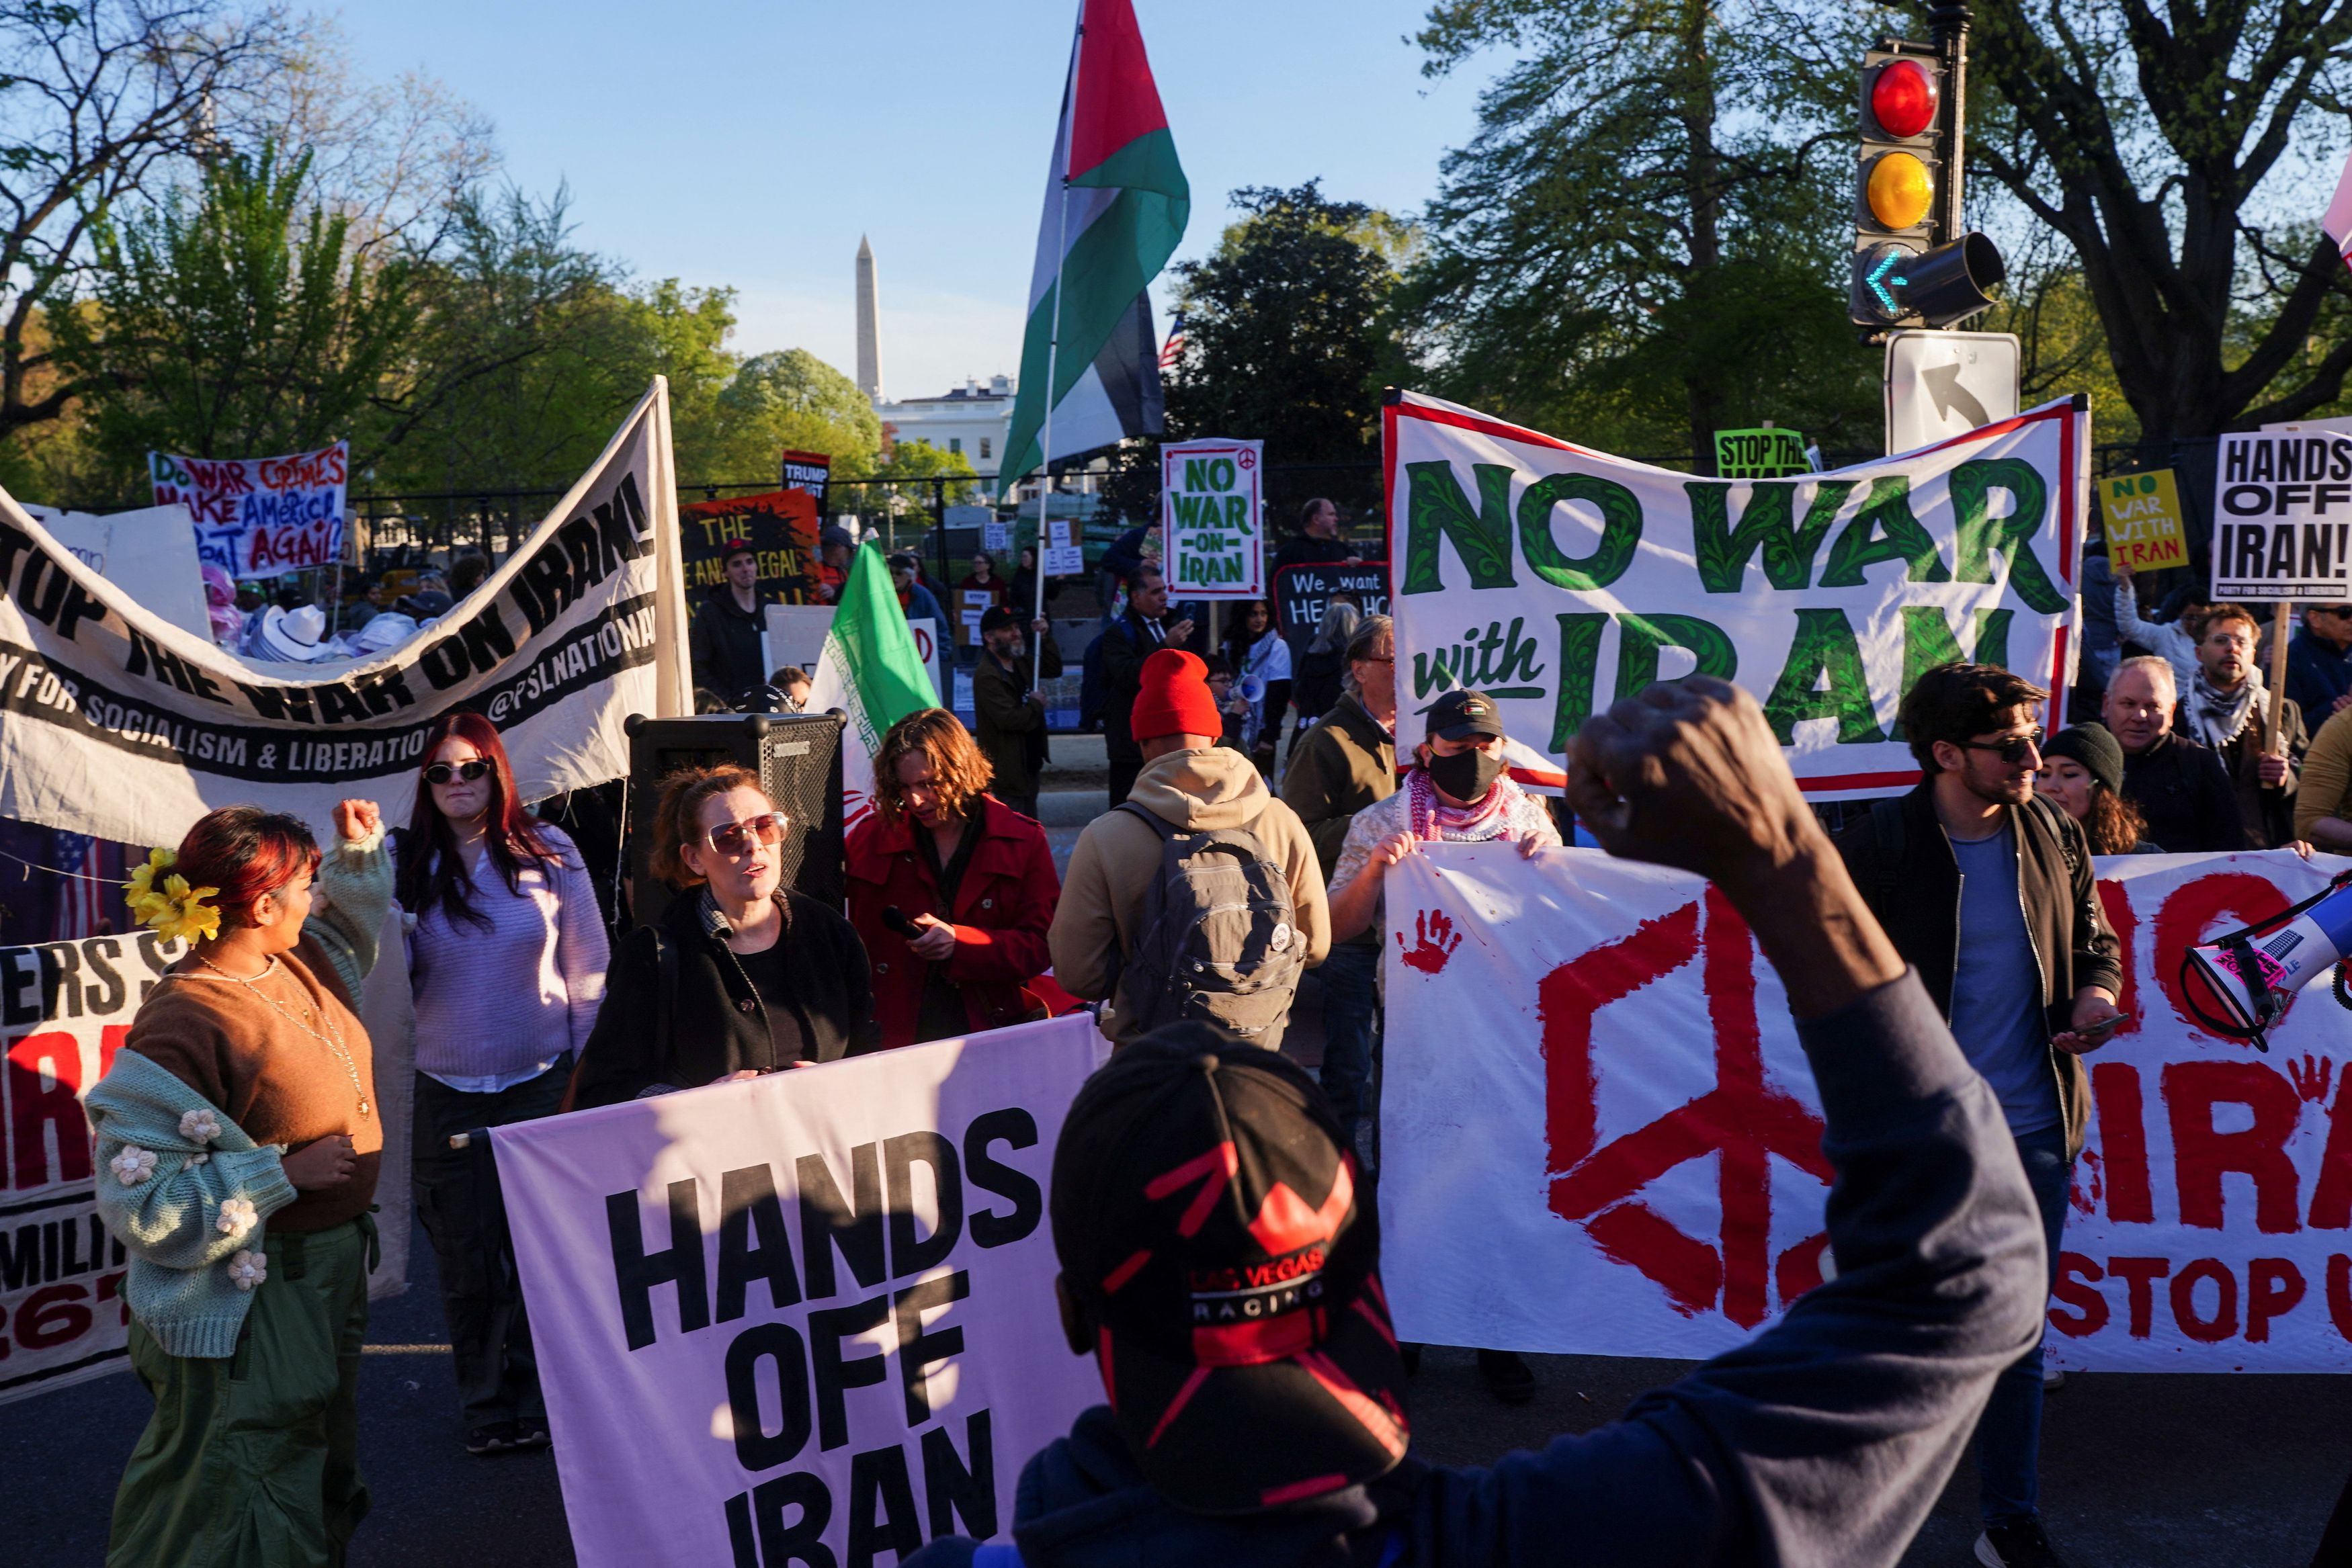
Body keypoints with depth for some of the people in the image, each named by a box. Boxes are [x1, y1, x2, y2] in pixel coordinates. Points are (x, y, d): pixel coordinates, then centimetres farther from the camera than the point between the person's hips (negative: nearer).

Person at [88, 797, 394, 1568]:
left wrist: (360, 850, 11)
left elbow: (347, 933, 24)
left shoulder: (295, 963, -3)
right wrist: (284, 1172, -27)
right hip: (250, 1305, -9)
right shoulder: (182, 1026, -28)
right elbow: (141, 1204, -27)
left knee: (323, 1470, 27)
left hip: (333, 1266, 9)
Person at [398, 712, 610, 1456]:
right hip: (445, 1089, 1)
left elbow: (587, 968, 4)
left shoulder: (549, 852, 0)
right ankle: (484, 1404, 24)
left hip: (541, 1081, -1)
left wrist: (591, 1069, 2)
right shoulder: (403, 862, 1)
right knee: (465, 1255, 8)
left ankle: (538, 1396, 22)